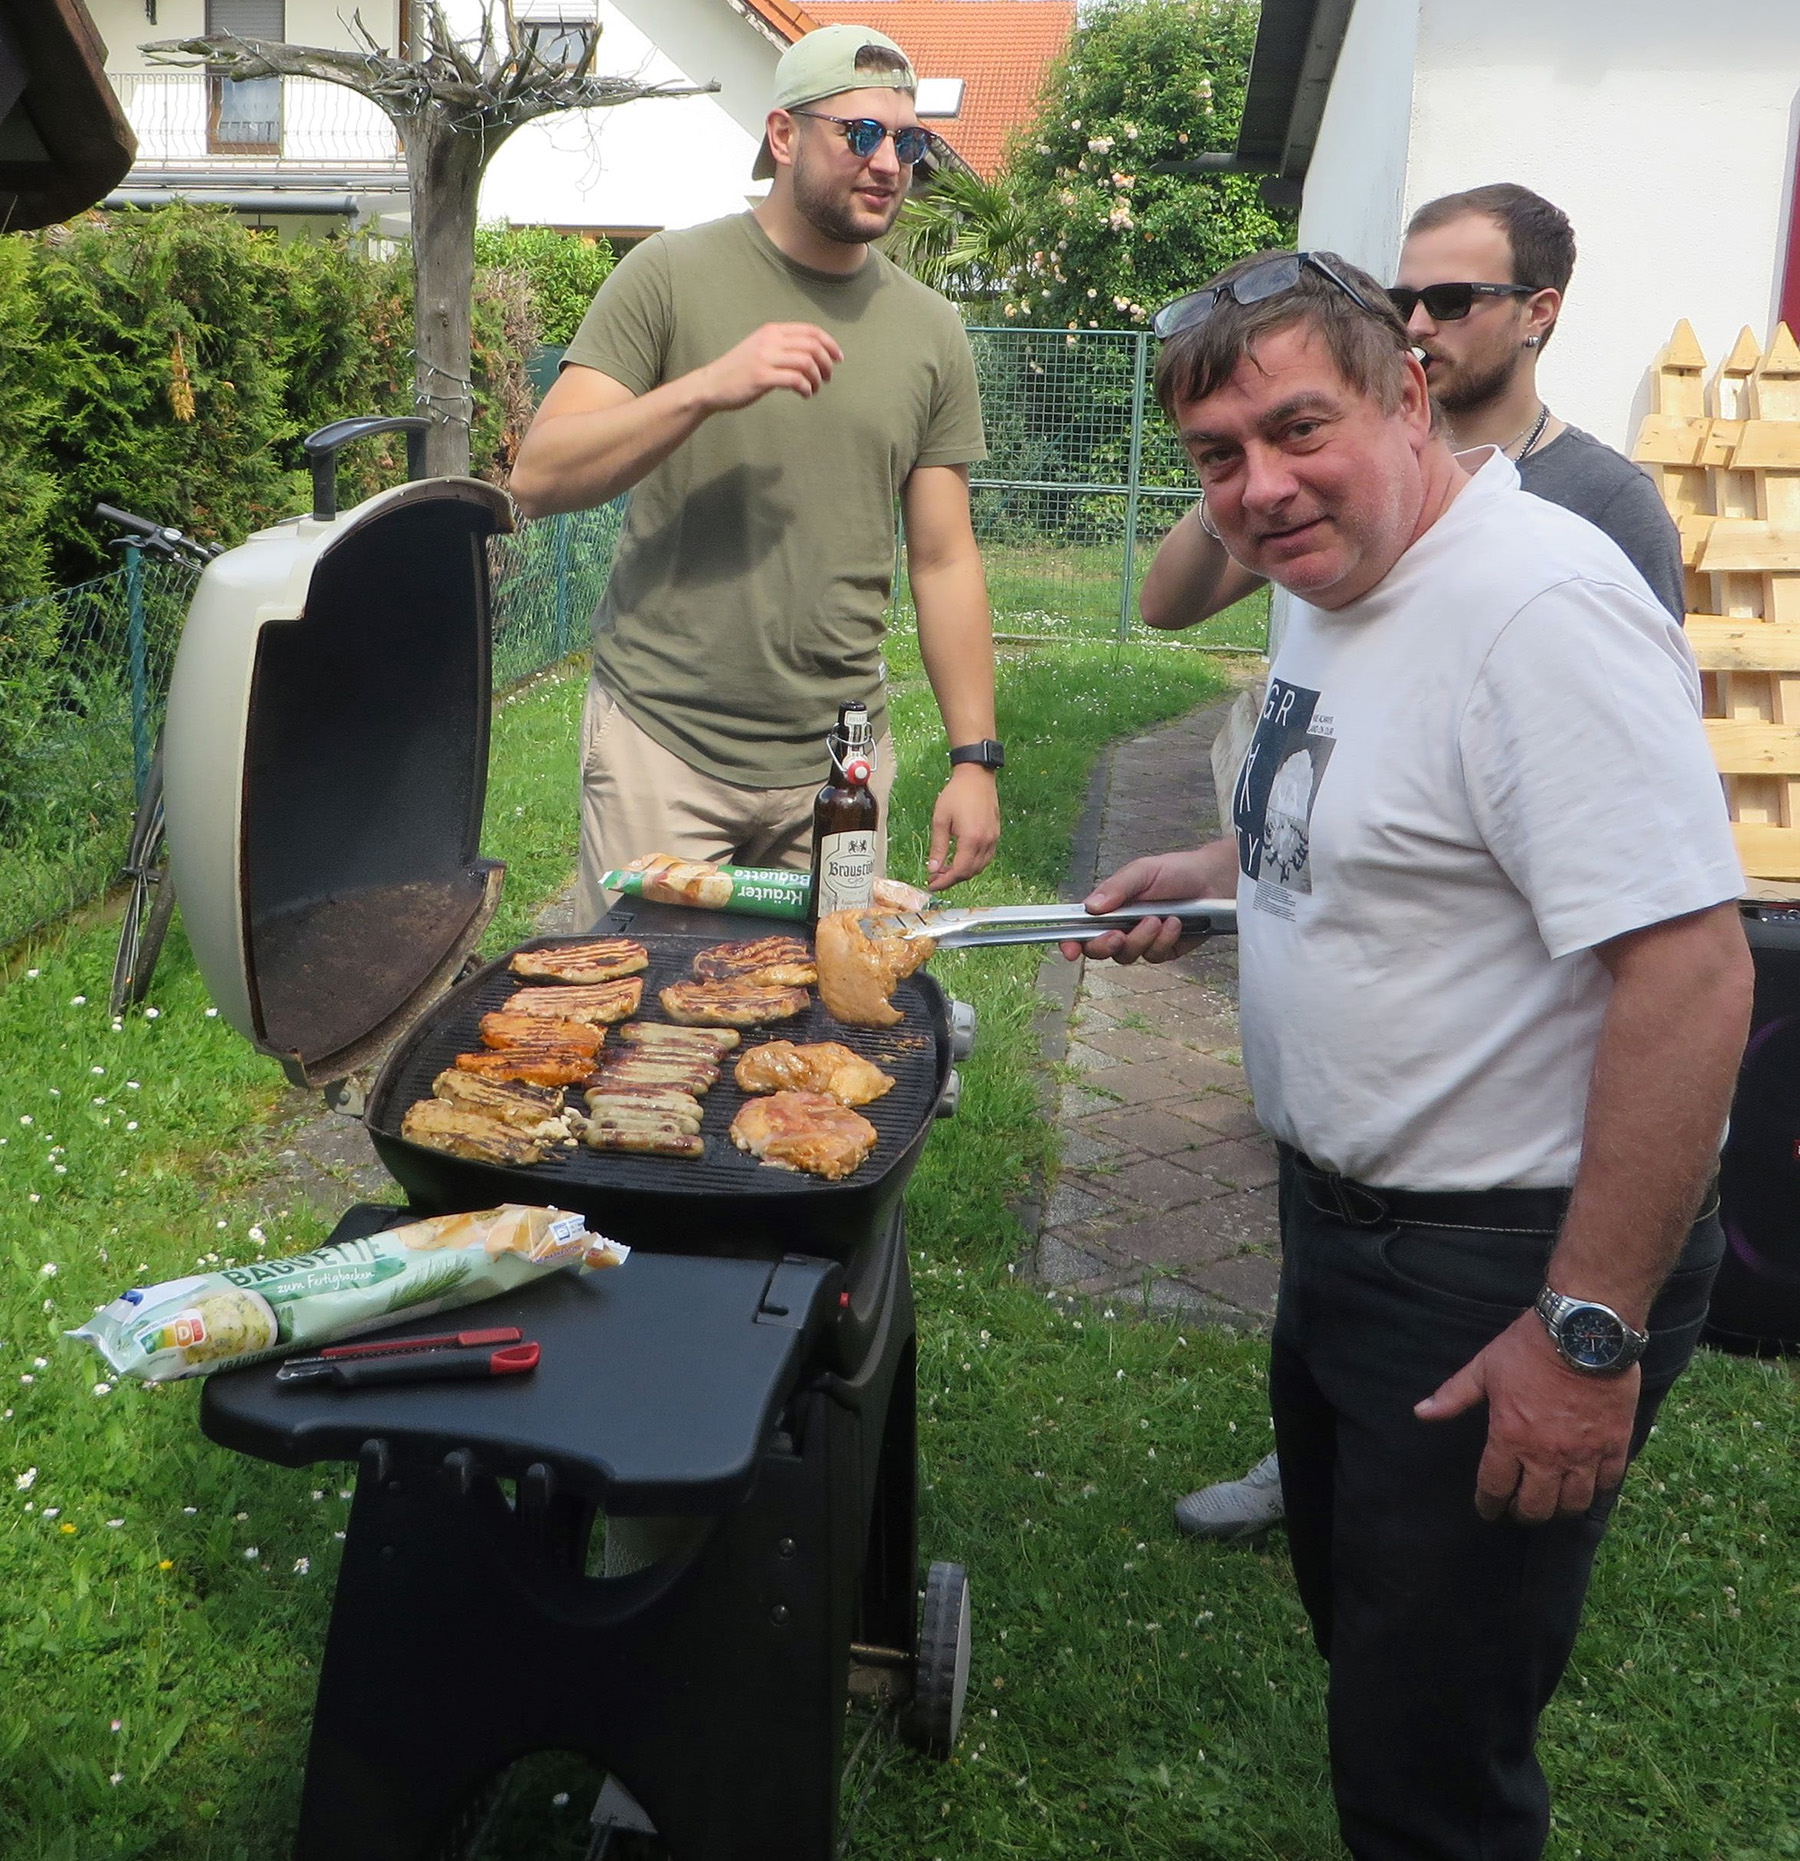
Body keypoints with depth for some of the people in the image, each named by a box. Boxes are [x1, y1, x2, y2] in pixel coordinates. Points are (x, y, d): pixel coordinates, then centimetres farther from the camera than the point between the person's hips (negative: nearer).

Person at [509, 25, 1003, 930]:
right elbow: (537, 479, -9)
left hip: (838, 755, 3)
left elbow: (944, 560, 8)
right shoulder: (671, 274, -2)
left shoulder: (930, 330, 7)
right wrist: (709, 388, -22)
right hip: (661, 742, -2)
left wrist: (974, 759, 2)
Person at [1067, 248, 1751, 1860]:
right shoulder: (1334, 582, 5)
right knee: (1354, 1621, 28)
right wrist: (1213, 874, 8)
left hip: (1507, 1271, -10)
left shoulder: (1538, 607, -25)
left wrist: (1595, 1328, -28)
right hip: (1347, 1225, 10)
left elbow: (1688, 967, -30)